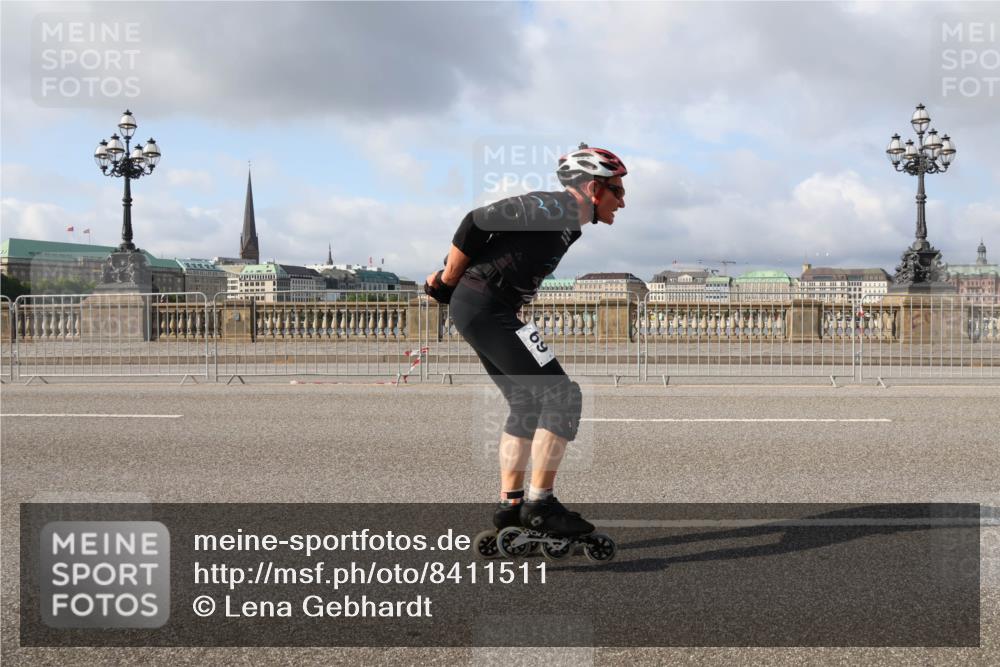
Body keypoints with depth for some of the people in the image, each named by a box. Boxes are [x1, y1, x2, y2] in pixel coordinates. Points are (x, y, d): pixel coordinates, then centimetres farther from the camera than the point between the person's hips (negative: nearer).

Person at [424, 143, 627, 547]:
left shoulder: (568, 222, 16)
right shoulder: (553, 208, -14)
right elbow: (477, 223, -17)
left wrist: (451, 285, 17)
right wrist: (446, 281, -7)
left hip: (483, 311, 11)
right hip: (485, 309, -11)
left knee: (527, 404, 16)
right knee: (561, 396, -11)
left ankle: (509, 505, 22)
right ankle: (540, 505, -8)